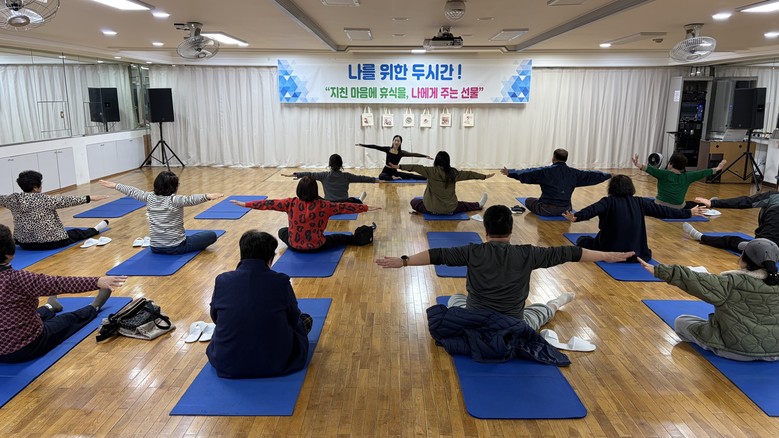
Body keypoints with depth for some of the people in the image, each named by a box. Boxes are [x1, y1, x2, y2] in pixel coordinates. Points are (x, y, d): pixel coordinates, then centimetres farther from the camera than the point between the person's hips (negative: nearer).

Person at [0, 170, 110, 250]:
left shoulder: (13, 199, -2)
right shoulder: (44, 199, -19)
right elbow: (68, 201, -15)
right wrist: (90, 198, -10)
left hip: (24, 244, 5)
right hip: (51, 242, -5)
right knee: (77, 233, 19)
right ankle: (96, 230, 37)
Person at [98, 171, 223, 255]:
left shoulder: (150, 198, 0)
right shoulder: (175, 200, -17)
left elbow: (133, 192, 14)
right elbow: (190, 199, -36)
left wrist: (114, 185, 30)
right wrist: (207, 196, -52)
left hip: (155, 247, 8)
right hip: (176, 247, -8)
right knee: (212, 235, 2)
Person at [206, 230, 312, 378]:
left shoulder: (222, 281, -7)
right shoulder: (281, 282, -12)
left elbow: (215, 317, 10)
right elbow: (294, 319, 3)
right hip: (275, 364, -3)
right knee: (306, 319, 21)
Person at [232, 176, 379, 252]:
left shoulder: (291, 203, -15)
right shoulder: (323, 205, -18)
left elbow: (269, 203, -9)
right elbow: (344, 207, -12)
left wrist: (245, 204, 0)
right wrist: (366, 208, -3)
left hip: (295, 245, 2)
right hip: (317, 246, -1)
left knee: (282, 231, 33)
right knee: (340, 237, 22)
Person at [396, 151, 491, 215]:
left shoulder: (432, 172, -14)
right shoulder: (454, 173, -4)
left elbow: (417, 168, -18)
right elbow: (468, 174, 6)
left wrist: (399, 166, -16)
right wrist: (485, 176, 18)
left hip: (432, 209, -3)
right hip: (451, 209, 3)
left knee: (414, 201, 20)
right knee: (462, 205, 35)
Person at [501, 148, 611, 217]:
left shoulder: (546, 171, -15)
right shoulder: (573, 173, -2)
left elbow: (528, 173, -17)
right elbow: (591, 175, 10)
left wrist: (510, 172, -10)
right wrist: (608, 175, 25)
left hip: (547, 209, -6)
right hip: (565, 210, 6)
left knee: (528, 201, 17)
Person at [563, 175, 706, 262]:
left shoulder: (609, 201, -5)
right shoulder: (639, 202, 5)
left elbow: (592, 210, -23)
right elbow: (664, 211, 10)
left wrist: (575, 217, -38)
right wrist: (689, 213, 21)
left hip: (610, 252, -4)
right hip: (636, 253, 5)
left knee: (582, 240, 17)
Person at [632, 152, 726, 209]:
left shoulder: (664, 174, -10)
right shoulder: (687, 177, 1)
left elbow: (652, 170, -25)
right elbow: (702, 173, 13)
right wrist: (717, 169, 28)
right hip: (679, 210, 4)